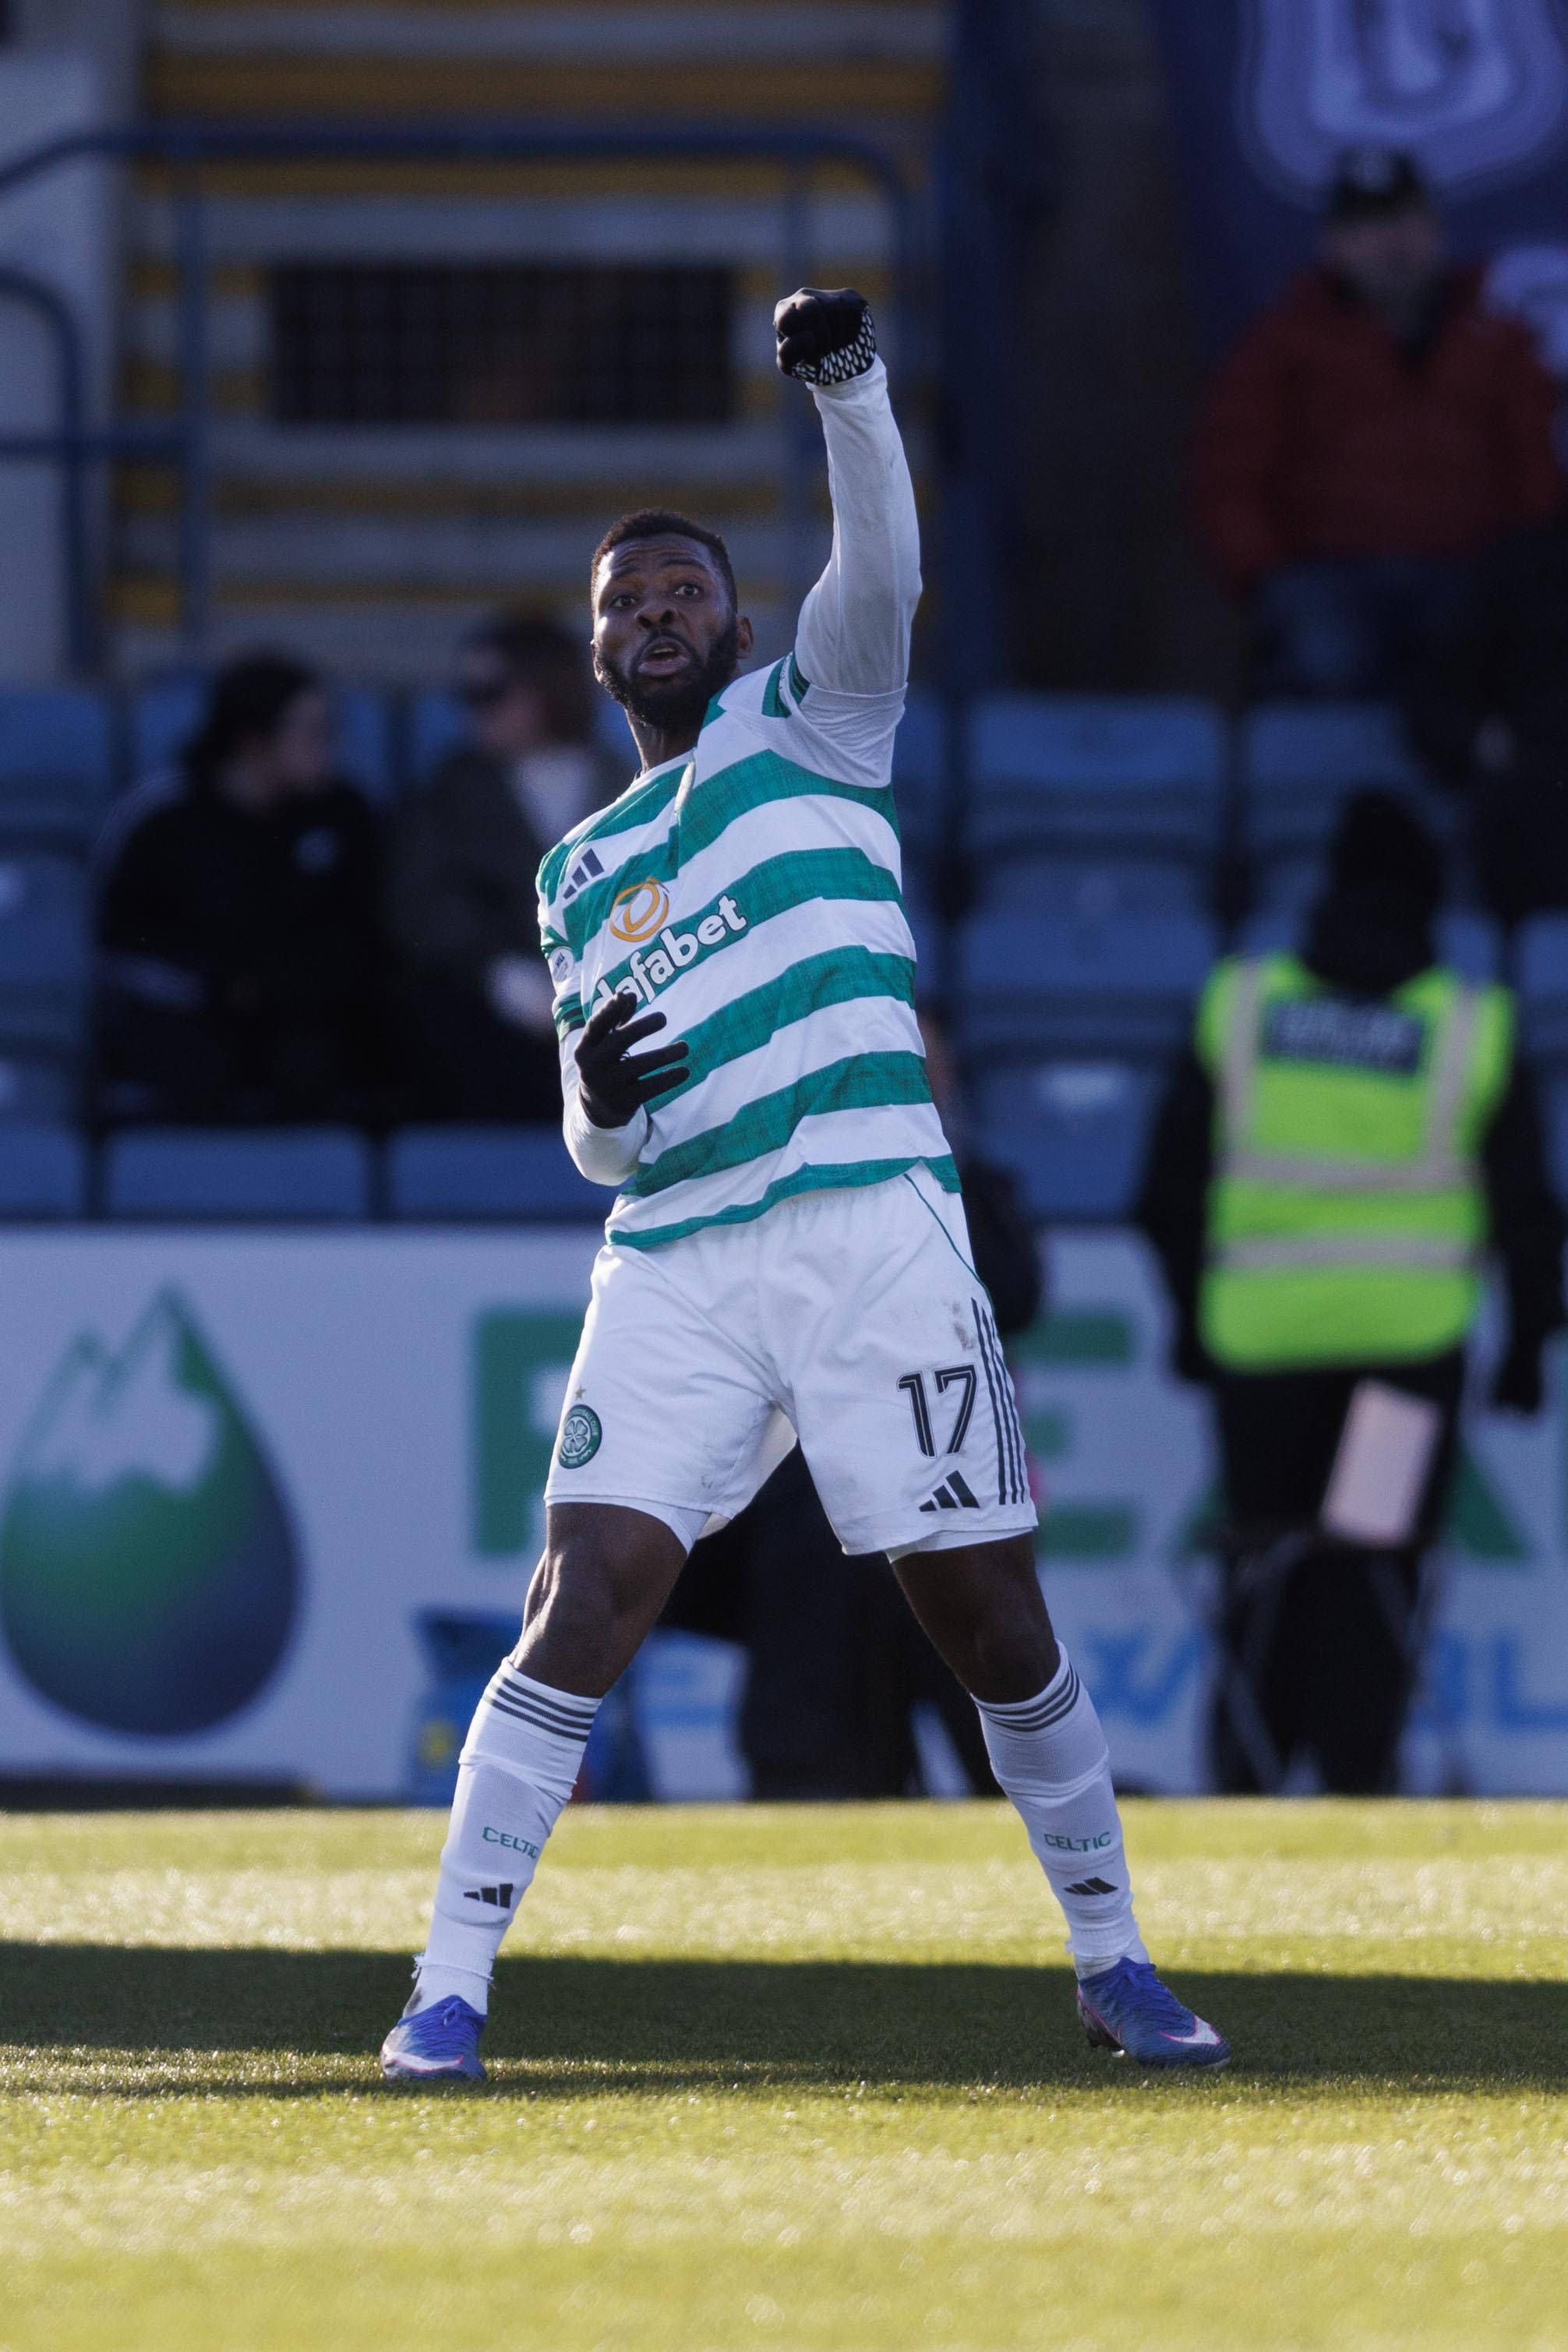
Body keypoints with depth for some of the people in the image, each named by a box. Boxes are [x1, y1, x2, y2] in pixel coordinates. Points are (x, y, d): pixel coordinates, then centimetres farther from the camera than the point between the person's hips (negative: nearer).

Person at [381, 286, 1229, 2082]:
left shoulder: (809, 721, 13)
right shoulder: (580, 876, 22)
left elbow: (881, 567, -8)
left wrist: (850, 388, -24)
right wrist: (596, 1101, -3)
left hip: (873, 1229, -2)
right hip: (673, 1266, 2)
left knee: (989, 1614, -2)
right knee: (585, 1596, -12)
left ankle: (1113, 1965, 13)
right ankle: (448, 1988, -11)